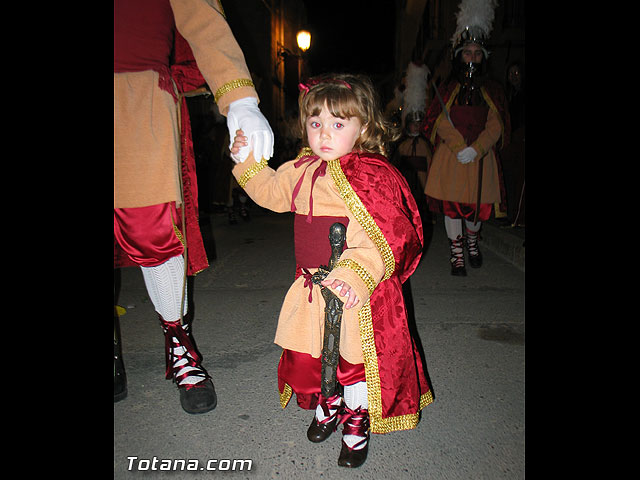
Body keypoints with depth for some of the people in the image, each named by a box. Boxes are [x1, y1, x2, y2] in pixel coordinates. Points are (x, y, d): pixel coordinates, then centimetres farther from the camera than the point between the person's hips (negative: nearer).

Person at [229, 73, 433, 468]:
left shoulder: (373, 177, -17)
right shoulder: (300, 171, 3)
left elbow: (387, 240, -23)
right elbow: (270, 192, 24)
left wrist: (355, 274, -35)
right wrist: (247, 159, 14)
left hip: (358, 292, -6)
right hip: (312, 288, 6)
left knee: (355, 360, 9)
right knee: (305, 354, 17)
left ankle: (358, 423, 39)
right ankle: (328, 405, 48)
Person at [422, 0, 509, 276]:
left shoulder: (492, 90, 9)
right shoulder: (447, 88, 6)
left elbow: (495, 126, -1)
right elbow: (441, 122, -4)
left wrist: (475, 149, -17)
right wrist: (459, 148, -17)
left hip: (481, 157, 1)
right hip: (451, 157, -1)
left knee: (479, 206, 8)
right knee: (452, 206, 1)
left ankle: (472, 242, 38)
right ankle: (456, 254, 15)